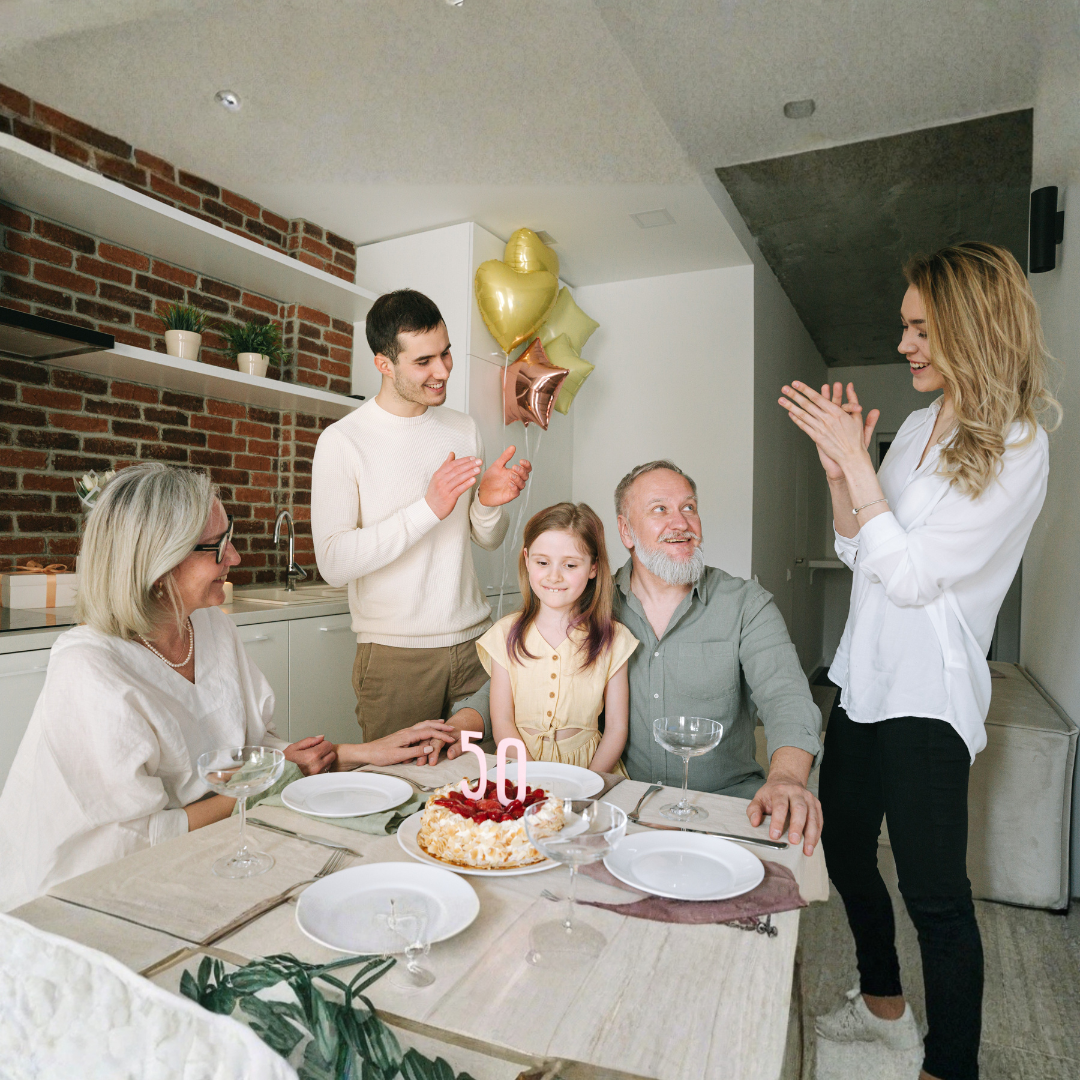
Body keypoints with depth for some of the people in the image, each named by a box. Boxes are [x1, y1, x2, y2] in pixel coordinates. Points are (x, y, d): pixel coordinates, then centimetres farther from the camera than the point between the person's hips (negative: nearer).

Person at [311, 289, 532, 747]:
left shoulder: (465, 429, 9)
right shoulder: (342, 440, -8)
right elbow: (334, 563, -17)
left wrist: (488, 502, -9)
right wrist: (428, 508, -23)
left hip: (473, 640, 4)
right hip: (395, 653, -4)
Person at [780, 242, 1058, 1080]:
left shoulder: (1015, 449, -13)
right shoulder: (918, 425, 9)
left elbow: (910, 574, -20)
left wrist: (857, 461, -19)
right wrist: (838, 471, -4)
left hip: (927, 694, -8)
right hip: (866, 675, 8)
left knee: (934, 890, 4)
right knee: (843, 851, 19)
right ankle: (884, 1003, 43)